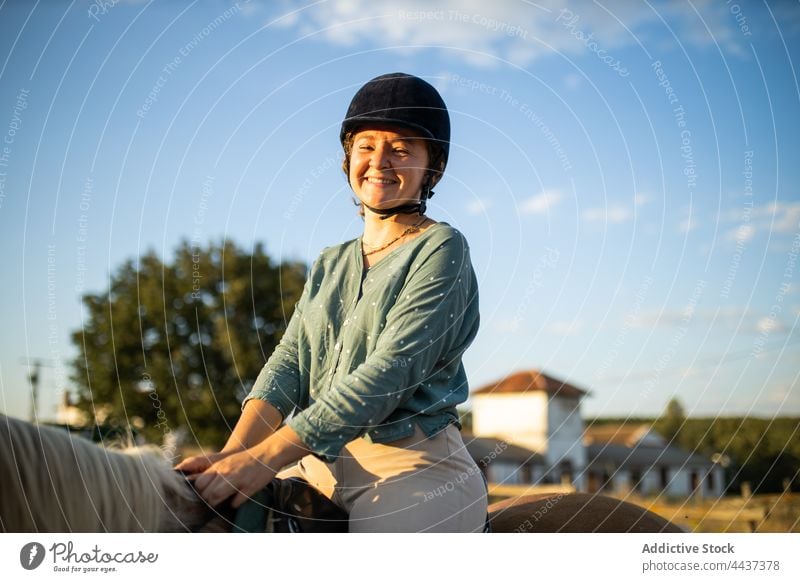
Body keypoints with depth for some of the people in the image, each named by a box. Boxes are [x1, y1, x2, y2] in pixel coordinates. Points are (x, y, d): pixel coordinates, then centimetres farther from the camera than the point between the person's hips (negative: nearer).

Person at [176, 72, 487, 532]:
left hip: (411, 469, -6)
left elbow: (389, 374, -14)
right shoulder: (330, 265, 18)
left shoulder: (442, 250, -3)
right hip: (315, 467, 6)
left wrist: (264, 459, -20)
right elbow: (288, 364, 7)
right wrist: (234, 453, -12)